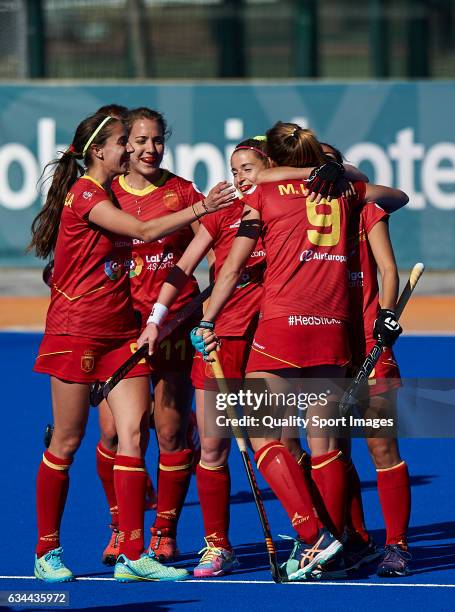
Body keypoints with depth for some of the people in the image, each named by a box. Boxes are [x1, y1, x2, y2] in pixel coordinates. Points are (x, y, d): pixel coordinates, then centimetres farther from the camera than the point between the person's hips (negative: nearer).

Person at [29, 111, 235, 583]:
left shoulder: (108, 196, 16)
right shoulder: (84, 195, -12)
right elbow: (145, 231, -22)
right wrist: (202, 208, -25)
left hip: (120, 332, 8)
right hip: (76, 332, -8)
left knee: (134, 432, -5)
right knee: (67, 442, 0)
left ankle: (133, 556, -6)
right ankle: (46, 554, 12)